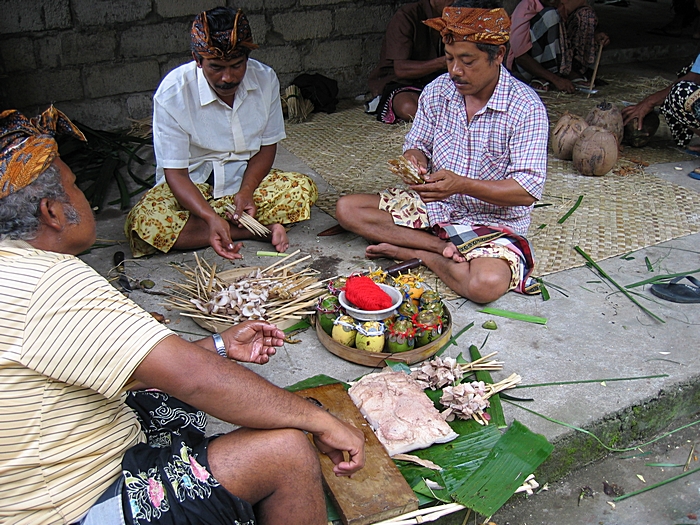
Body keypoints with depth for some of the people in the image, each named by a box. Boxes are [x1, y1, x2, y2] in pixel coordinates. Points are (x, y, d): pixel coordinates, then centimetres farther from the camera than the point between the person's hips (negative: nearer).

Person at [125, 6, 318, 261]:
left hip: (248, 179, 2)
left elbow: (267, 147, -1)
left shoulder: (265, 80, -10)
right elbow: (175, 172, -20)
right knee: (145, 222, -32)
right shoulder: (173, 93, -19)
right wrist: (211, 218, -37)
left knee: (303, 190, -25)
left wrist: (246, 191, -20)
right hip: (192, 185, -1)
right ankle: (265, 226, -24)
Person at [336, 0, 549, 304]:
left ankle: (411, 252, -9)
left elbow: (528, 191, -21)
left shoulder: (526, 108, -17)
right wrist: (413, 160, -19)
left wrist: (462, 184, -34)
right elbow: (418, 146, 7)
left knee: (486, 284, -36)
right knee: (347, 208, -10)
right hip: (433, 206, 5)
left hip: (493, 221, -5)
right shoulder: (437, 91, -2)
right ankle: (446, 249, -16)